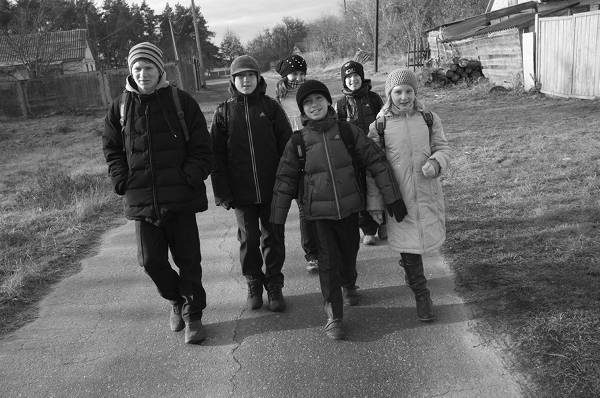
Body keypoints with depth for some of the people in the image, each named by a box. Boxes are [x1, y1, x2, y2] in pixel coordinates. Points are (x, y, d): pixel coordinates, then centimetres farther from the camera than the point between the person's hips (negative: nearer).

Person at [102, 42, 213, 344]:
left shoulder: (181, 101, 0)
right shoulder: (120, 107, 7)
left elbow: (202, 148, 0)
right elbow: (111, 149, 13)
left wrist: (191, 178, -11)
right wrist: (123, 181, -1)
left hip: (180, 197, -2)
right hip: (141, 200, 3)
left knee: (188, 260, 4)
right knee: (151, 261, 6)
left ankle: (193, 315, 21)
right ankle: (176, 300, 33)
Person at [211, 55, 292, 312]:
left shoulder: (270, 107, 0)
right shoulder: (224, 112, 3)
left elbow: (287, 146, 0)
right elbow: (217, 155, 1)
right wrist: (222, 192, -5)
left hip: (272, 188, 0)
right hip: (241, 192, 1)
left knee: (273, 237, 8)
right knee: (248, 239, 9)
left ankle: (274, 285, 24)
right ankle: (254, 284, 28)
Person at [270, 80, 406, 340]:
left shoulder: (348, 132, -4)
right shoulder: (298, 141, -5)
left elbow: (376, 161, -3)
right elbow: (285, 179, 0)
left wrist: (393, 197, -6)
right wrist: (277, 220, 0)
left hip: (349, 208, 2)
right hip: (319, 213, -1)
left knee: (349, 252, 18)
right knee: (328, 262, -1)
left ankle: (348, 285, 52)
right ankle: (333, 316, 14)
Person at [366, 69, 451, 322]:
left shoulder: (429, 119, 3)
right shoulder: (379, 126, -4)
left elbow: (443, 148, 6)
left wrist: (435, 163, -19)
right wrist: (374, 203, -2)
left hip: (428, 191, 3)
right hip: (398, 195, -3)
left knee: (426, 236, 13)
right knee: (408, 240, -1)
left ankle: (407, 266, 47)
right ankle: (421, 294, 13)